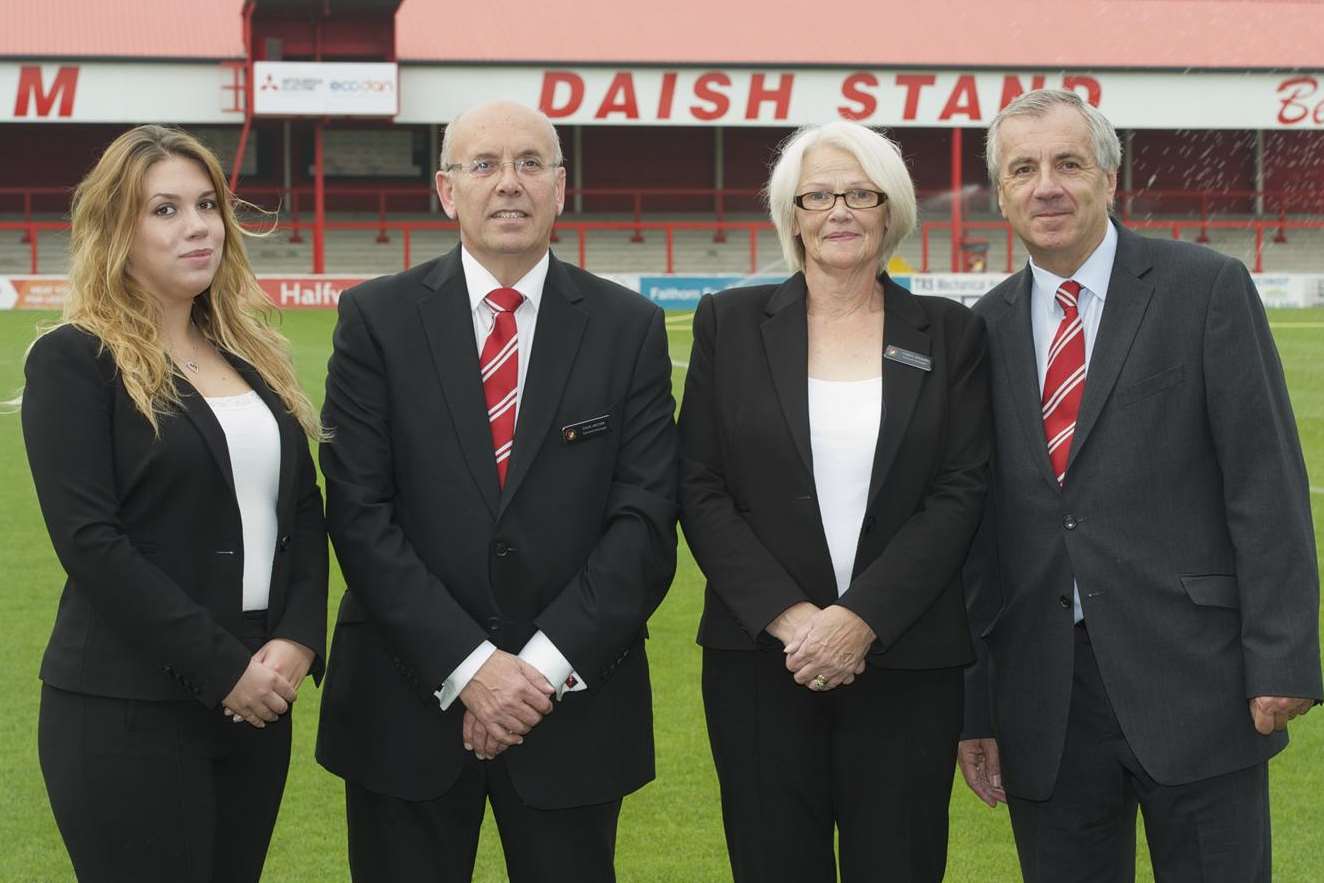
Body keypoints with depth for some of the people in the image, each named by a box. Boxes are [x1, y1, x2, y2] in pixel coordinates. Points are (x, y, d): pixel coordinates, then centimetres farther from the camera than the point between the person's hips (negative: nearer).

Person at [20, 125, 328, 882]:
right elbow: (90, 541, -15)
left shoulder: (251, 355, 12)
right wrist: (222, 667, -16)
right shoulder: (75, 360, -7)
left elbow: (305, 511, 11)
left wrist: (298, 639, -7)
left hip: (258, 701, 6)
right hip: (130, 711, -6)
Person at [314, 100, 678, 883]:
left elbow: (646, 519, -3)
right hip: (410, 698, 0)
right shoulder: (377, 317, 0)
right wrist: (467, 664, -14)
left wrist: (547, 664, -13)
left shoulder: (630, 327, 2)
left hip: (574, 696, 1)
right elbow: (360, 511, -6)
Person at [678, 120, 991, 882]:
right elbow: (701, 491, 1)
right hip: (761, 659, 0)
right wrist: (789, 617, -11)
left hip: (908, 663, 0)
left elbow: (961, 493, -2)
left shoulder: (951, 333, 5)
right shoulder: (731, 324, 5)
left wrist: (860, 618, -13)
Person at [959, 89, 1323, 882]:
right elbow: (978, 520, 10)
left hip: (1190, 678, -3)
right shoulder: (987, 330, 9)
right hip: (1043, 699, 3)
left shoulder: (1208, 289, -2)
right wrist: (973, 702, 8)